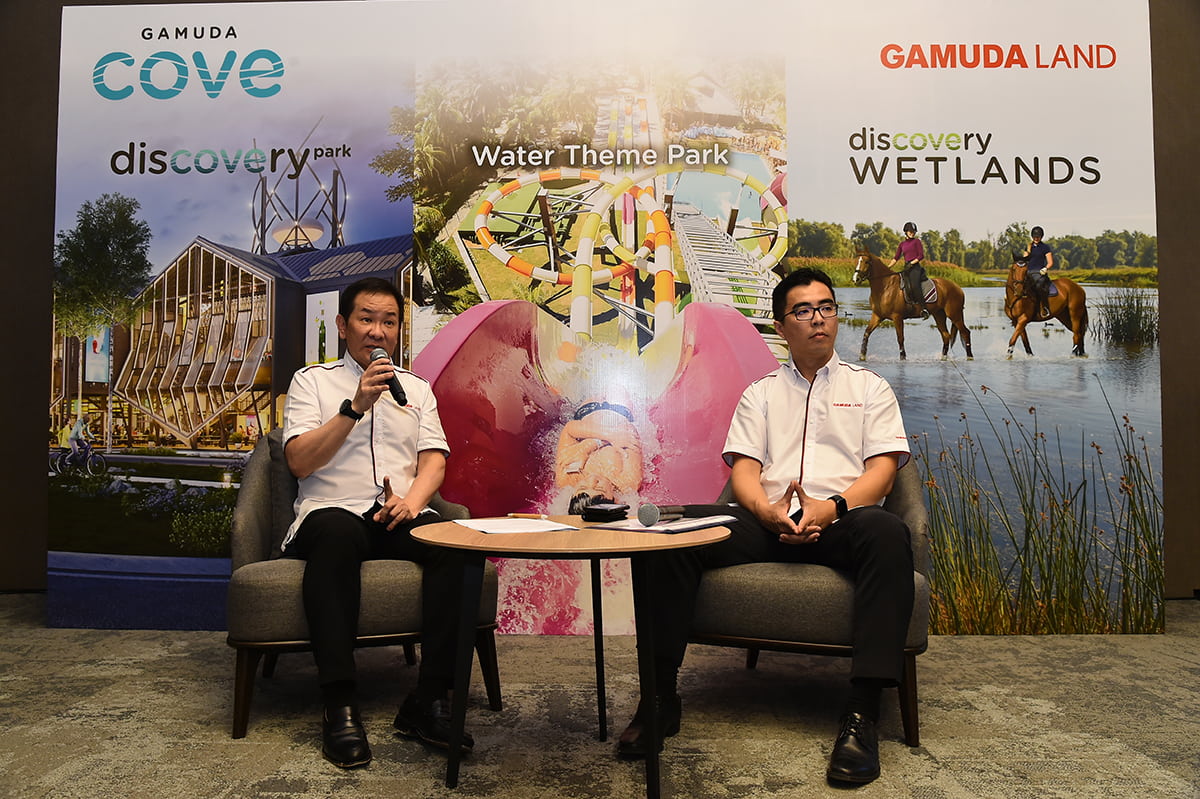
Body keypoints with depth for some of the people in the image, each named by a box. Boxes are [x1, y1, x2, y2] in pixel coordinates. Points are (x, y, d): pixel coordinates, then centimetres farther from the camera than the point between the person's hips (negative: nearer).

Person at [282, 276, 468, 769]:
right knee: (337, 532, -39)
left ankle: (429, 700, -27)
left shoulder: (416, 388, 21)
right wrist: (356, 406, -10)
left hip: (400, 517, 3)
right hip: (332, 511, -2)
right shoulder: (312, 380, 12)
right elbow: (300, 462, -2)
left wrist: (412, 499, -12)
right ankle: (339, 705, -36)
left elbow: (434, 459, 10)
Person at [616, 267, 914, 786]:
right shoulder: (760, 392, 22)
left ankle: (863, 714, -35)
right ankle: (661, 698, -21)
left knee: (886, 532, -37)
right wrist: (769, 511, -15)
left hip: (840, 523, -1)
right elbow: (743, 471, 9)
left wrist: (831, 507, -15)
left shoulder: (870, 388, 20)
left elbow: (882, 469, 5)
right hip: (769, 523, 1)